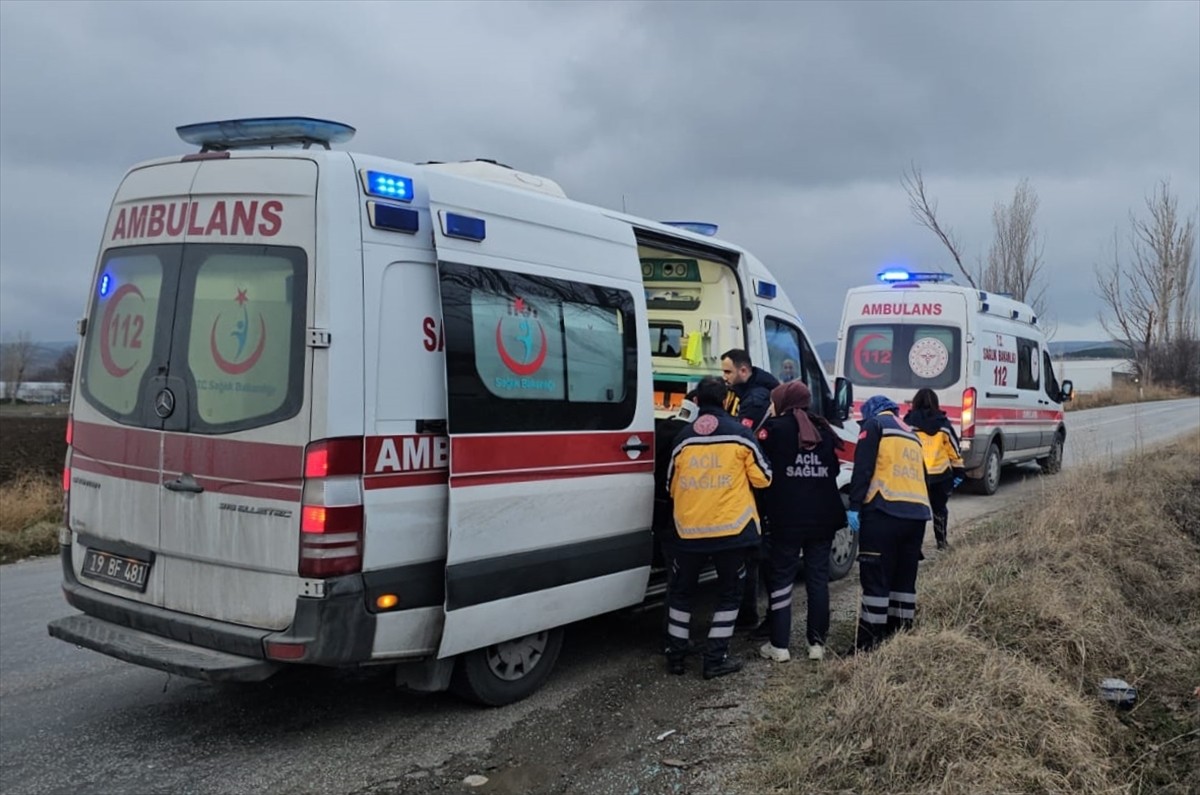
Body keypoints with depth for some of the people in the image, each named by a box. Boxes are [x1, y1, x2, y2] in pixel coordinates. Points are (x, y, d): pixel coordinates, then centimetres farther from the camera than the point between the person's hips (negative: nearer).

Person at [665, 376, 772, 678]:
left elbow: (671, 486, 11)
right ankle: (715, 659, 10)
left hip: (689, 529, 2)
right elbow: (762, 478, -1)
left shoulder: (683, 438, 2)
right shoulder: (740, 434, -5)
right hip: (731, 529, -2)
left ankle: (676, 655, 21)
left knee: (680, 591, 18)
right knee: (729, 593, 12)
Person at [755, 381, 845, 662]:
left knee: (780, 577, 4)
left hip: (787, 517, -4)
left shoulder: (775, 428, -5)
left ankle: (779, 645, 3)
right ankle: (817, 642, 13)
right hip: (822, 517, 5)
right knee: (818, 577, 10)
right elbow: (833, 470, 16)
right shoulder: (822, 430, 11)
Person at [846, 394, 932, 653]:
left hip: (884, 511, -7)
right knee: (904, 579, 14)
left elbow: (863, 468, -7)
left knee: (876, 580, -5)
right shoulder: (911, 434, 28)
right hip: (917, 513, 7)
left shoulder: (874, 424, 6)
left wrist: (854, 506, -10)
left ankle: (868, 645, -4)